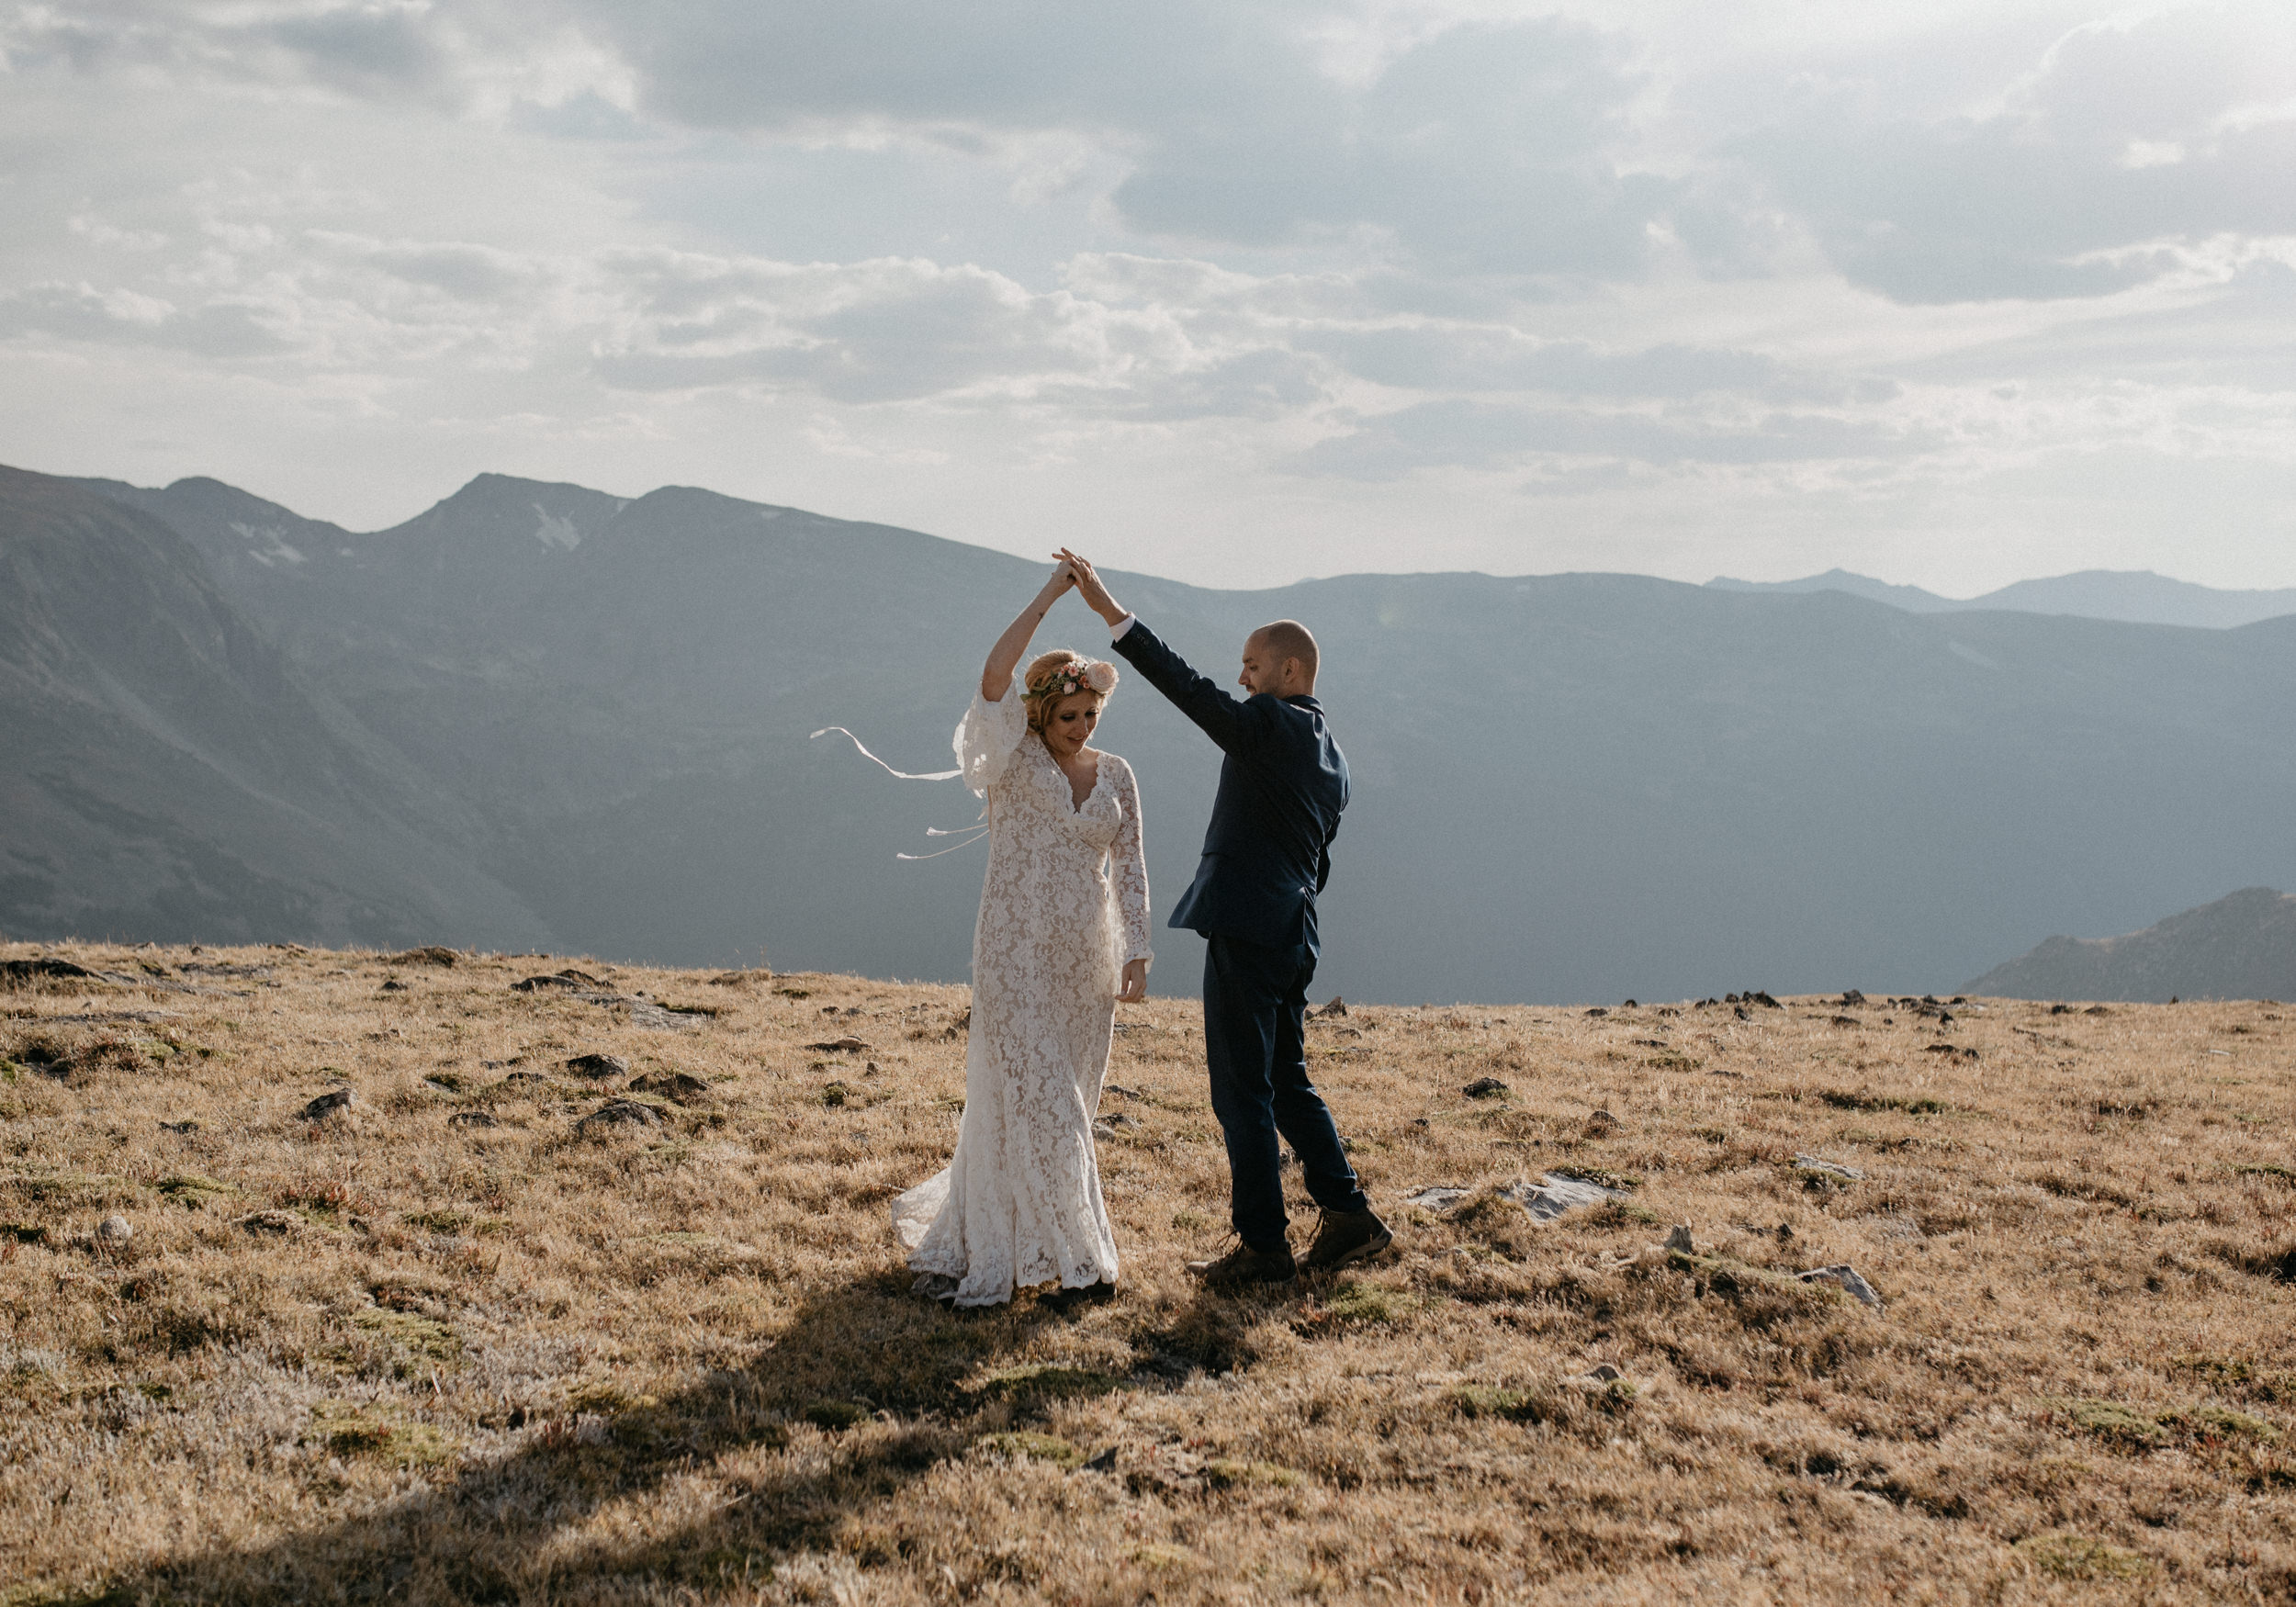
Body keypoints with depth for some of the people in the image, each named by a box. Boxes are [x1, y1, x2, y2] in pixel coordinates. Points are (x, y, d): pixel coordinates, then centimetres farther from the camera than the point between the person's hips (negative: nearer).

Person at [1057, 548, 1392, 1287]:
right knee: (1287, 1083, 19)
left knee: (1242, 1091, -2)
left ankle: (1263, 1246, 4)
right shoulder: (1332, 758, 16)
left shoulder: (1270, 726, -11)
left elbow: (1186, 686, -20)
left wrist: (1111, 611, -22)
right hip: (1294, 933, 9)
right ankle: (1349, 1216, 20)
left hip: (1246, 932, -9)